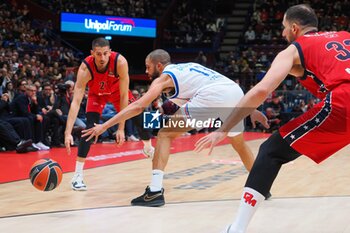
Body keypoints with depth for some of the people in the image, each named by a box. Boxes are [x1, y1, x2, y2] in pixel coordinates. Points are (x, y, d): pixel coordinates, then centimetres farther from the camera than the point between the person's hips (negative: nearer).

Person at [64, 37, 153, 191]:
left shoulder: (120, 62, -39)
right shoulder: (85, 68, -40)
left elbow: (123, 95, -31)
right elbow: (76, 102, -43)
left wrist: (121, 128, -33)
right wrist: (68, 133, -53)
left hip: (116, 90, 2)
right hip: (96, 93, -1)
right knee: (90, 127, -19)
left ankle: (148, 148, 36)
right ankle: (78, 175, -16)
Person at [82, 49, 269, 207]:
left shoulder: (164, 77, 15)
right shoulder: (188, 67, 35)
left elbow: (138, 106, 8)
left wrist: (104, 126, 11)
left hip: (211, 97, -7)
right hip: (236, 91, 7)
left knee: (165, 134, 5)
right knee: (239, 144, 31)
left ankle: (155, 191, -2)